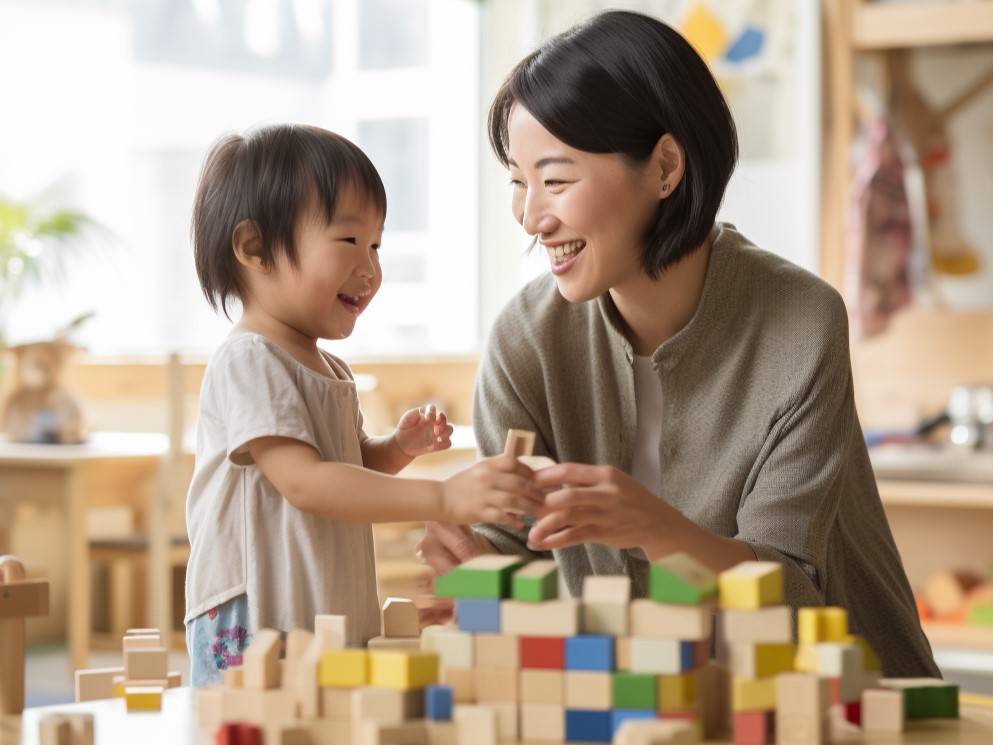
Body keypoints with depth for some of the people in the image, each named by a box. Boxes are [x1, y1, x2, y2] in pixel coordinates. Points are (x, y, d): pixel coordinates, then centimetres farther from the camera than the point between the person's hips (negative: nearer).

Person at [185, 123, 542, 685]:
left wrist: (398, 448, 8)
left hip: (334, 627, 9)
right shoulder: (248, 364, -14)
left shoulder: (331, 372, 16)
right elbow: (304, 482, -25)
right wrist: (445, 498, -32)